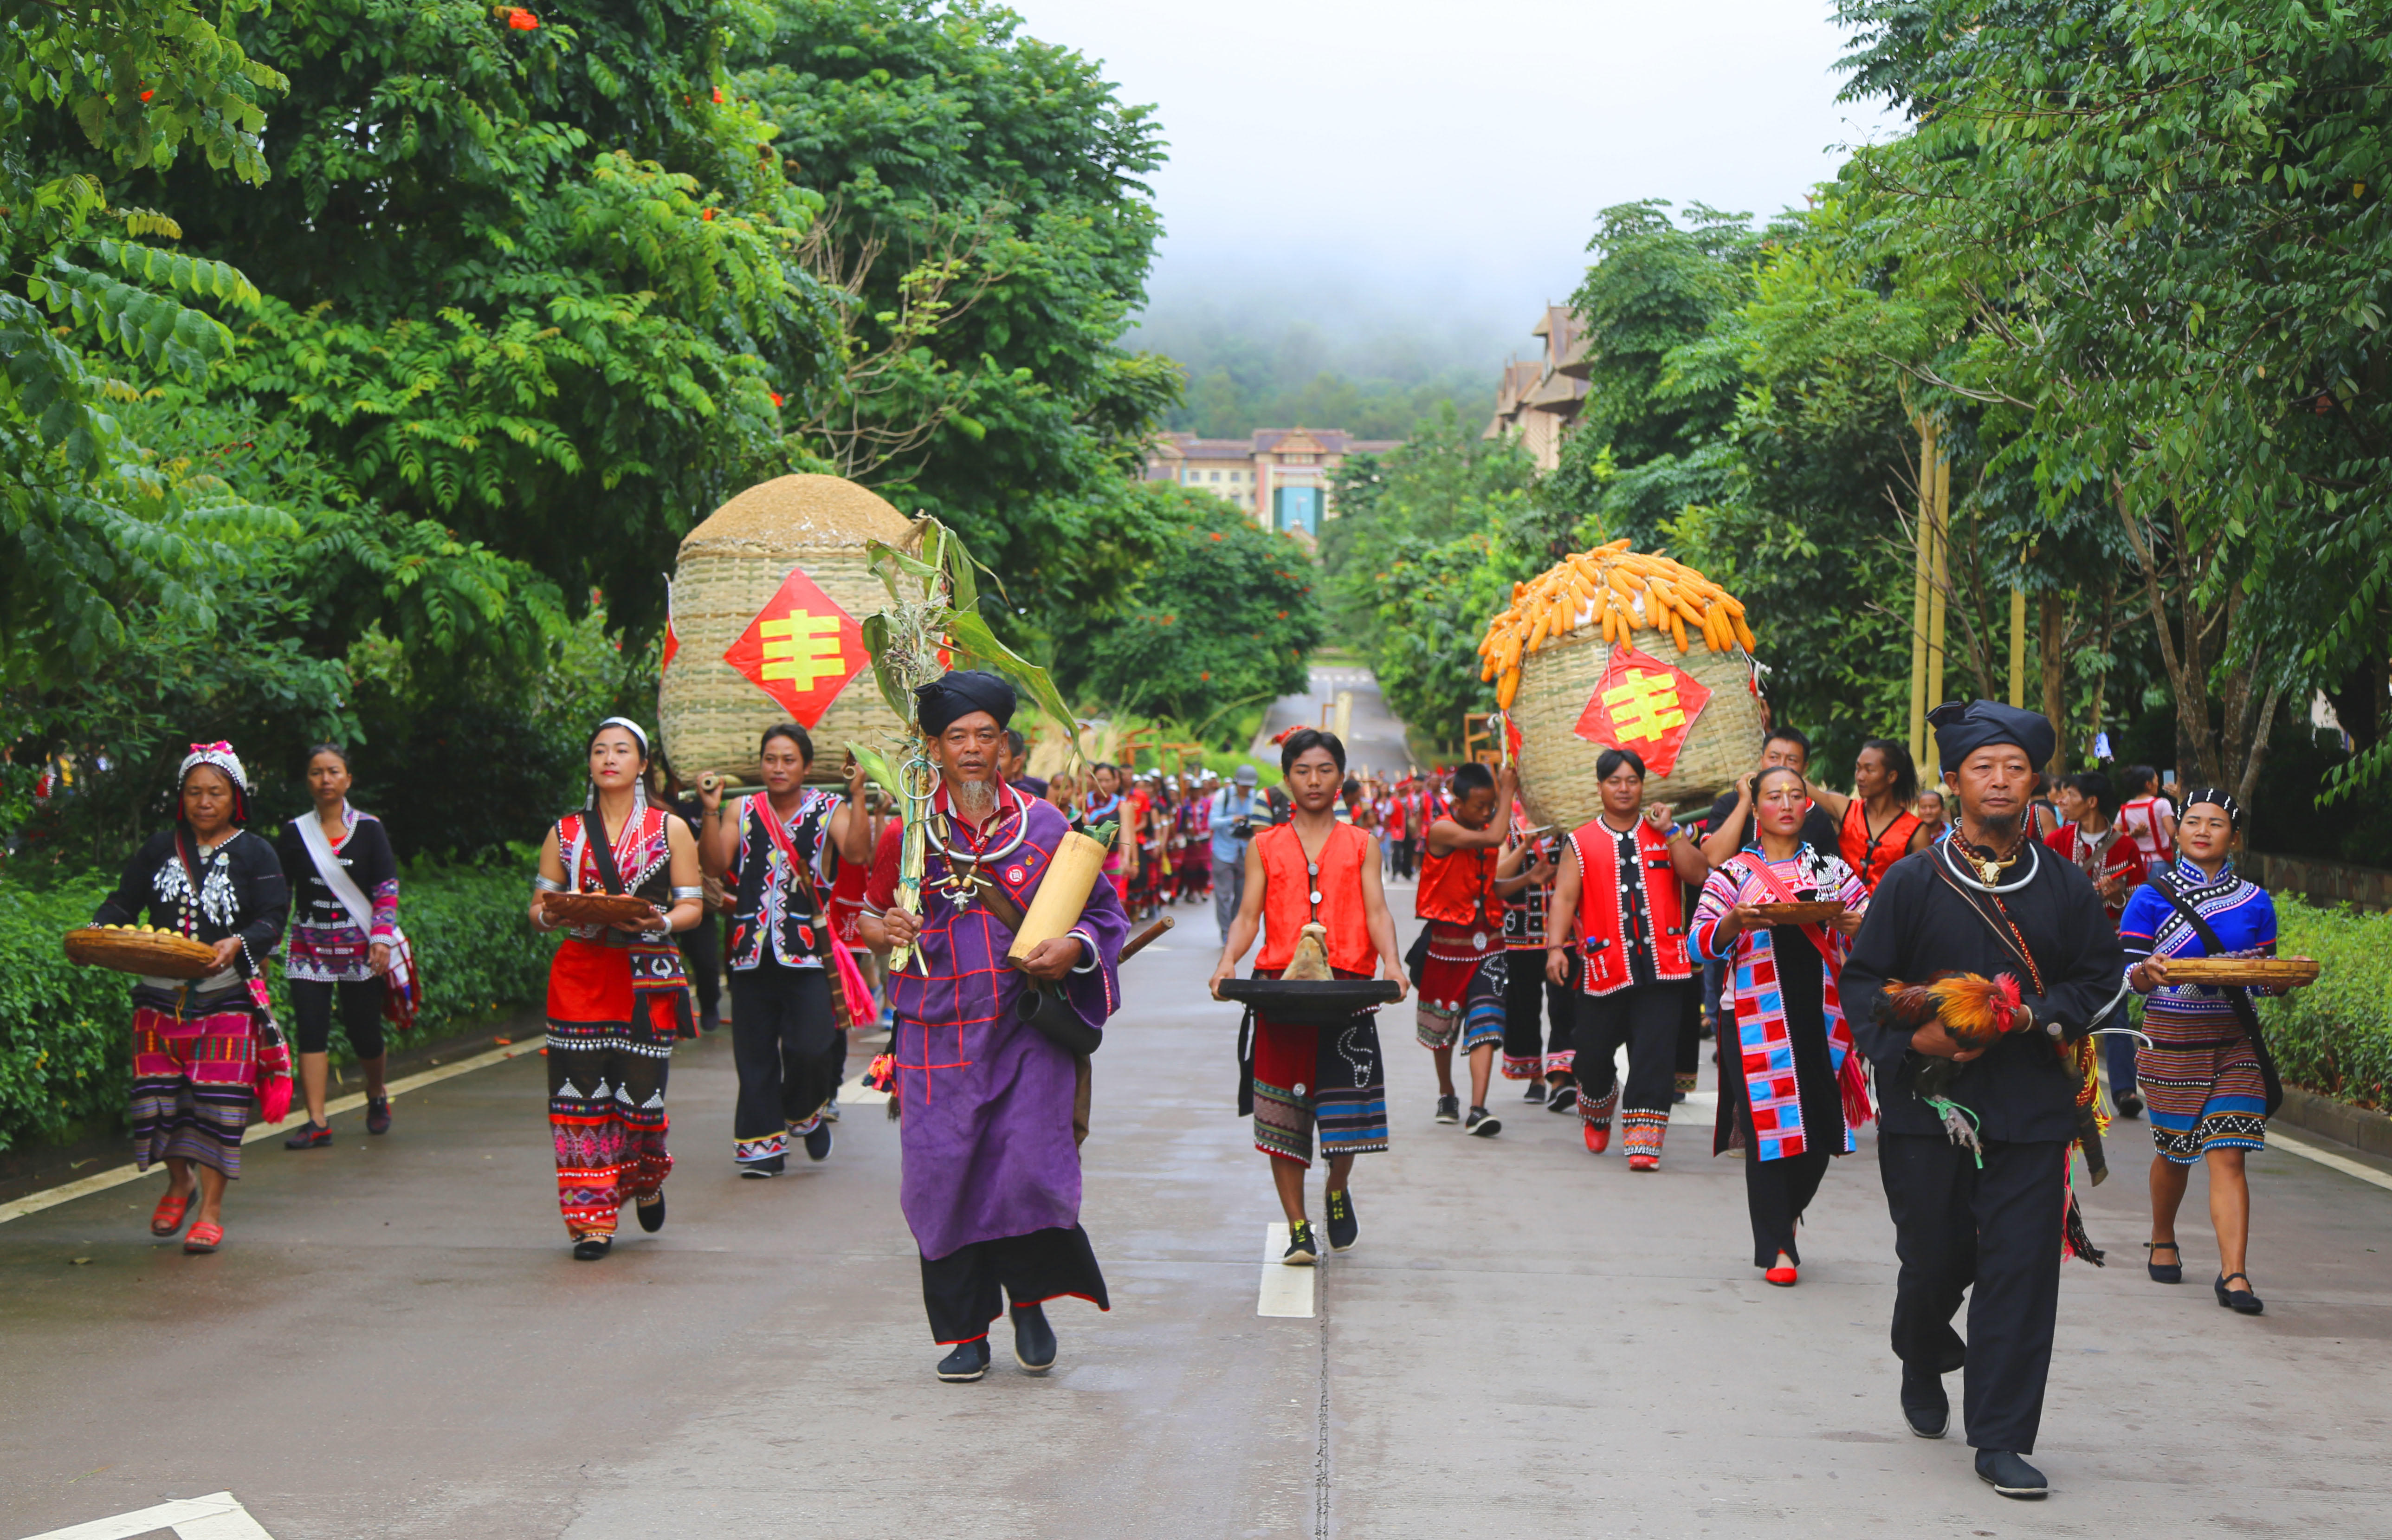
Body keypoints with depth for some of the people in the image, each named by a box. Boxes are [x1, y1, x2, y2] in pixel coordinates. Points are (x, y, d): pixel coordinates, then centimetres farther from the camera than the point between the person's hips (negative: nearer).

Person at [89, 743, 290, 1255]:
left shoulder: (255, 854, 3)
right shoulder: (159, 849, 12)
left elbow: (272, 920, -5)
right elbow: (124, 902, 10)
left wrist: (238, 945, -25)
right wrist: (100, 932, -11)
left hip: (227, 996, -3)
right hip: (161, 996, 3)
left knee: (218, 1099, -8)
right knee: (158, 1094, 3)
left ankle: (212, 1207, 0)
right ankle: (179, 1180, 29)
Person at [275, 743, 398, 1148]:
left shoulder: (368, 829, 3)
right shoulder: (295, 833, 6)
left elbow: (387, 888, 0)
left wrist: (383, 938, -10)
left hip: (360, 948, -1)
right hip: (309, 945, 1)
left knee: (365, 1035, 2)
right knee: (311, 1032, -7)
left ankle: (377, 1094, 32)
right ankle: (316, 1122, -6)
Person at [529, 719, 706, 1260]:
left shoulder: (670, 829, 9)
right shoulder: (565, 833, 13)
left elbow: (692, 905, 5)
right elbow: (538, 907, 13)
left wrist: (661, 921, -15)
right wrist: (551, 915, -11)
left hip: (647, 977, -1)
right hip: (580, 976, 1)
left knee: (642, 1093, -4)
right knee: (582, 1093, -6)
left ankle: (647, 1181, 28)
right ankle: (593, 1219, 2)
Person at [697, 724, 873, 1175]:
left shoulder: (828, 810, 4)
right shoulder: (741, 812, 8)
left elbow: (857, 853, -13)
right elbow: (715, 866, -3)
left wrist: (857, 796, -19)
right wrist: (711, 813, -13)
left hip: (809, 950, -2)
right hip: (753, 950, 2)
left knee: (811, 1049, -9)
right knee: (754, 1054, 4)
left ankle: (805, 1113, 21)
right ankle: (761, 1142, 14)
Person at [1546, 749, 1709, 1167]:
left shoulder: (1665, 834, 11)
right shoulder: (1581, 843, 9)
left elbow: (1699, 875, -3)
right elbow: (1564, 897, 0)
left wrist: (1672, 832, -10)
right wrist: (1556, 947, -12)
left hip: (1661, 966, 0)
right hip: (1606, 968, 0)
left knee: (1654, 1053, -10)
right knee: (1594, 1055, 6)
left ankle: (1643, 1140, -8)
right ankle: (1598, 1111, 38)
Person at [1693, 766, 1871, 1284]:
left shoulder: (1829, 868, 13)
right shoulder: (1732, 873, 6)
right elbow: (1702, 943, -1)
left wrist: (1856, 923, -13)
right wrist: (1735, 921, -20)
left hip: (1821, 1012, 2)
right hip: (1757, 1017, -2)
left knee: (1821, 1128, 3)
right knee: (1769, 1125, -5)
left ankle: (1787, 1214, 30)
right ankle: (1776, 1246, 5)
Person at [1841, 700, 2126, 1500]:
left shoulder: (2067, 886, 6)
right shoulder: (1911, 883, 1)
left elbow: (2100, 977, 11)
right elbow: (1863, 981, 3)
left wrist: (2040, 1016, -8)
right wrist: (1912, 1039, -15)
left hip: (2031, 1109, 1)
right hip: (1927, 1103, -1)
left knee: (2021, 1269, -4)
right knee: (1935, 1261, 7)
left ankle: (2002, 1439, 4)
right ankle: (1924, 1366, 41)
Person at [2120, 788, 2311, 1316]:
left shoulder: (2255, 901, 8)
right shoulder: (2151, 898, 1)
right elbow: (2127, 974, -1)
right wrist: (2149, 971, -24)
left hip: (2235, 1041, 1)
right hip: (2172, 1039, -1)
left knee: (2228, 1156, -9)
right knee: (2174, 1151, 11)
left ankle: (2234, 1274, -11)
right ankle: (2163, 1241, 38)